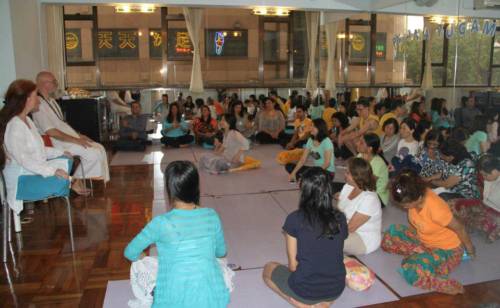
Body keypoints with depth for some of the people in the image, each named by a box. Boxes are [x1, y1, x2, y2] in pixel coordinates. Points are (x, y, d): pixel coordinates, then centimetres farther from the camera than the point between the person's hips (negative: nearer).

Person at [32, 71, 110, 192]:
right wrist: (75, 140, -21)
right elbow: (51, 132, -24)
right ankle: (76, 182, -3)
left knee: (100, 148, 1)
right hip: (58, 143, -10)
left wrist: (78, 135, 11)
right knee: (94, 153, -20)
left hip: (69, 138, 10)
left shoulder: (51, 101, 15)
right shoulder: (40, 105, -17)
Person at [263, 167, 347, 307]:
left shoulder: (295, 219, -16)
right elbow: (336, 255, 6)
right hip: (336, 291, 3)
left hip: (305, 291, -3)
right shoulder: (340, 218, -6)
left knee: (268, 268, 25)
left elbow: (293, 265, -11)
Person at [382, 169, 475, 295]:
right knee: (391, 233, -1)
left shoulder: (436, 209, -35)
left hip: (447, 251, -9)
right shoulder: (416, 195, -15)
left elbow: (460, 229, -19)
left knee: (412, 270, -32)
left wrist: (470, 251, -3)